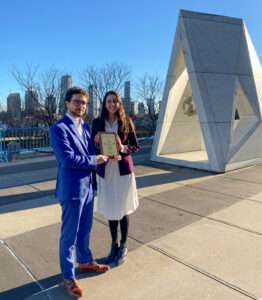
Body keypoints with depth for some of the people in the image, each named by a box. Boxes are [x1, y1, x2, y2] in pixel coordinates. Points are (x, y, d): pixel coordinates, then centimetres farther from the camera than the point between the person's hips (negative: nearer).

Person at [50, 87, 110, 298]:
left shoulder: (85, 126, 11)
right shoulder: (59, 128, -15)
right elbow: (67, 159, -24)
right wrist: (94, 160, -15)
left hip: (88, 186, 8)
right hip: (72, 188, -7)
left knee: (85, 229, 22)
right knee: (69, 233, 6)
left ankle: (85, 262, 42)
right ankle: (69, 277, 23)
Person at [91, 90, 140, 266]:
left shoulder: (127, 122, -1)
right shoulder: (97, 122, 3)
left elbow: (136, 146, 2)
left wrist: (123, 148, -18)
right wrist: (97, 143, -16)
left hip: (123, 170, -1)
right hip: (105, 171, 2)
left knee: (123, 209, 6)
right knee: (110, 209, 12)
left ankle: (123, 246, 25)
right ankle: (114, 245, 31)